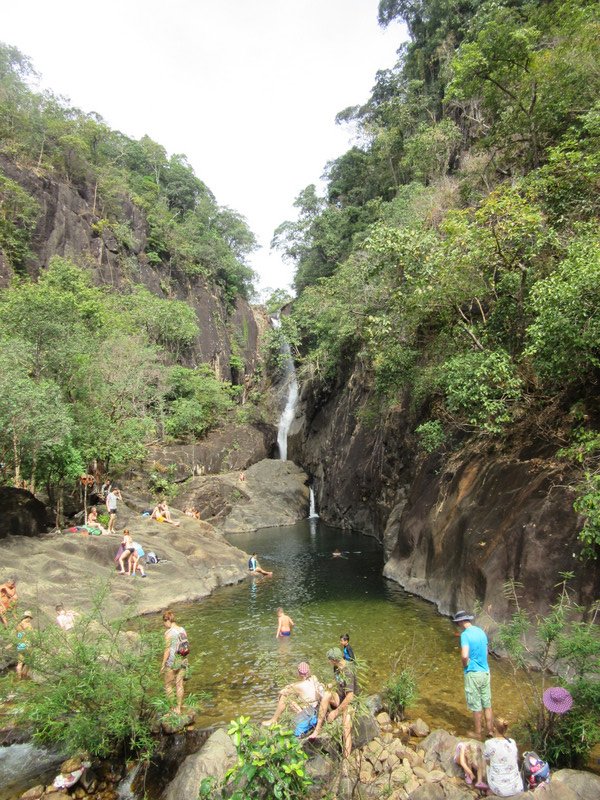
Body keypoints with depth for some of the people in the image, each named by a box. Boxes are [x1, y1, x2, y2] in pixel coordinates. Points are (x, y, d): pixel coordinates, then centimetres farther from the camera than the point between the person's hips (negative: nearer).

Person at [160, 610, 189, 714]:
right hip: (183, 661, 6)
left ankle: (171, 707, 19)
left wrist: (163, 664, -7)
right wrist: (184, 660, 18)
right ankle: (179, 708, 25)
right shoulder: (183, 630, 2)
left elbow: (167, 650, -17)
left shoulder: (169, 633, -19)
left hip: (172, 663, -6)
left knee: (168, 685, 14)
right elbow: (186, 646, 8)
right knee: (179, 685, 17)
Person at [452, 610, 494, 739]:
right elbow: (485, 652, 15)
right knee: (487, 704, 18)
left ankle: (478, 734, 20)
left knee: (476, 706, 8)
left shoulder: (465, 634, -18)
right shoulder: (481, 631, 5)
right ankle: (490, 731, 28)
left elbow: (464, 655, -27)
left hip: (473, 674, -7)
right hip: (485, 672, 7)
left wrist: (465, 665, -8)